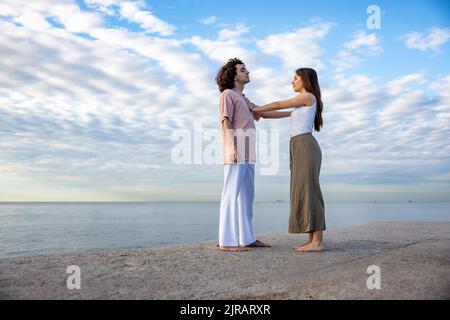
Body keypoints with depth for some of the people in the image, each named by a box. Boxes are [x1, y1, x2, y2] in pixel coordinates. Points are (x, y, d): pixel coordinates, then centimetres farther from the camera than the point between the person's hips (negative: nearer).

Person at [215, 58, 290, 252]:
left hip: (246, 154, 9)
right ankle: (227, 241, -12)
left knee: (246, 196, 6)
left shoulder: (243, 100, 29)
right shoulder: (228, 94, 2)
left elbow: (265, 114, 29)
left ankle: (246, 238, 10)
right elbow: (226, 122, -11)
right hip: (236, 152, -9)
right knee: (232, 194, -12)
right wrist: (232, 148, -23)